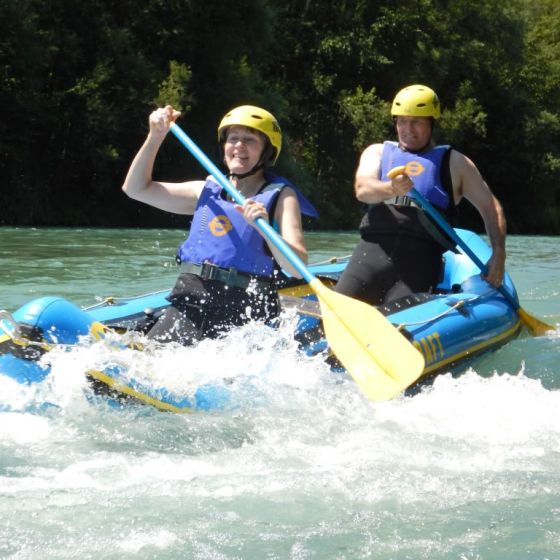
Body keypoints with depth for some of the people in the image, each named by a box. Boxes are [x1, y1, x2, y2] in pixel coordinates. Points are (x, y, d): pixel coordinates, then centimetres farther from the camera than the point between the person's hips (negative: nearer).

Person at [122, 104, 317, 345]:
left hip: (244, 316, -3)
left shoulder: (280, 196, 3)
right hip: (190, 304, 3)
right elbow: (136, 188, 20)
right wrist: (156, 136, 11)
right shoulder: (207, 191, 17)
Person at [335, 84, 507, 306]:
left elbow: (491, 208, 17)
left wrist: (498, 253, 0)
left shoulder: (454, 162, 20)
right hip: (375, 246, 1)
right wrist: (391, 189, -23)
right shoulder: (377, 152, 22)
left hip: (422, 254, -1)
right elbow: (362, 189, 0)